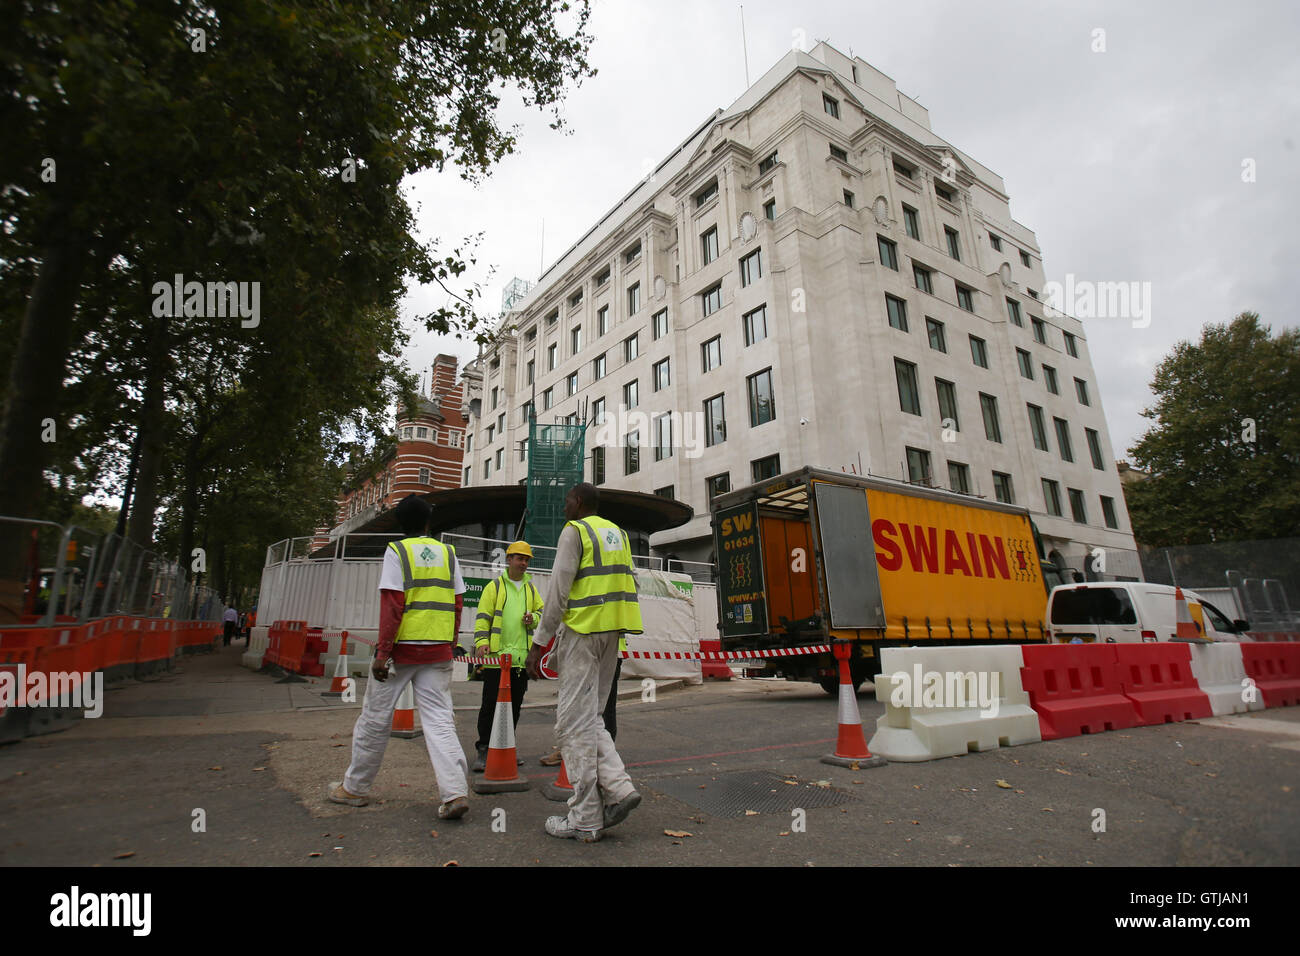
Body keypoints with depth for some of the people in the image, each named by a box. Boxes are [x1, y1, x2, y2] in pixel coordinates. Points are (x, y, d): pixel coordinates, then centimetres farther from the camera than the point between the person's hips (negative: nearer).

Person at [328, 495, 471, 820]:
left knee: (375, 717, 12)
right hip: (438, 651, 3)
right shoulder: (447, 552, 9)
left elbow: (391, 605, -11)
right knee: (439, 720, 3)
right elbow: (457, 603, 8)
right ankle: (455, 792, -7)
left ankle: (354, 787, 28)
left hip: (402, 648, -3)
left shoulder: (396, 551, -4)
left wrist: (382, 653, -10)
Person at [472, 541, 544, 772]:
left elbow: (542, 611, 19)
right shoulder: (494, 586, 1)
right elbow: (483, 616, -4)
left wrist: (534, 619, -3)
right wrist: (481, 640, -17)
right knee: (490, 705, -2)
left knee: (515, 705, 12)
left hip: (522, 657, 5)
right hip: (497, 656, -5)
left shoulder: (531, 588, 14)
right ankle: (483, 750, 10)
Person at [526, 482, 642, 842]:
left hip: (582, 628, -8)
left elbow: (558, 590, -13)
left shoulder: (574, 530, -6)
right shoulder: (617, 533, 18)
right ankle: (617, 788, 5)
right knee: (588, 717, 17)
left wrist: (539, 643, -10)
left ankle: (585, 819, 5)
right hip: (612, 631, 8)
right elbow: (630, 585, 18)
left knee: (575, 722, -1)